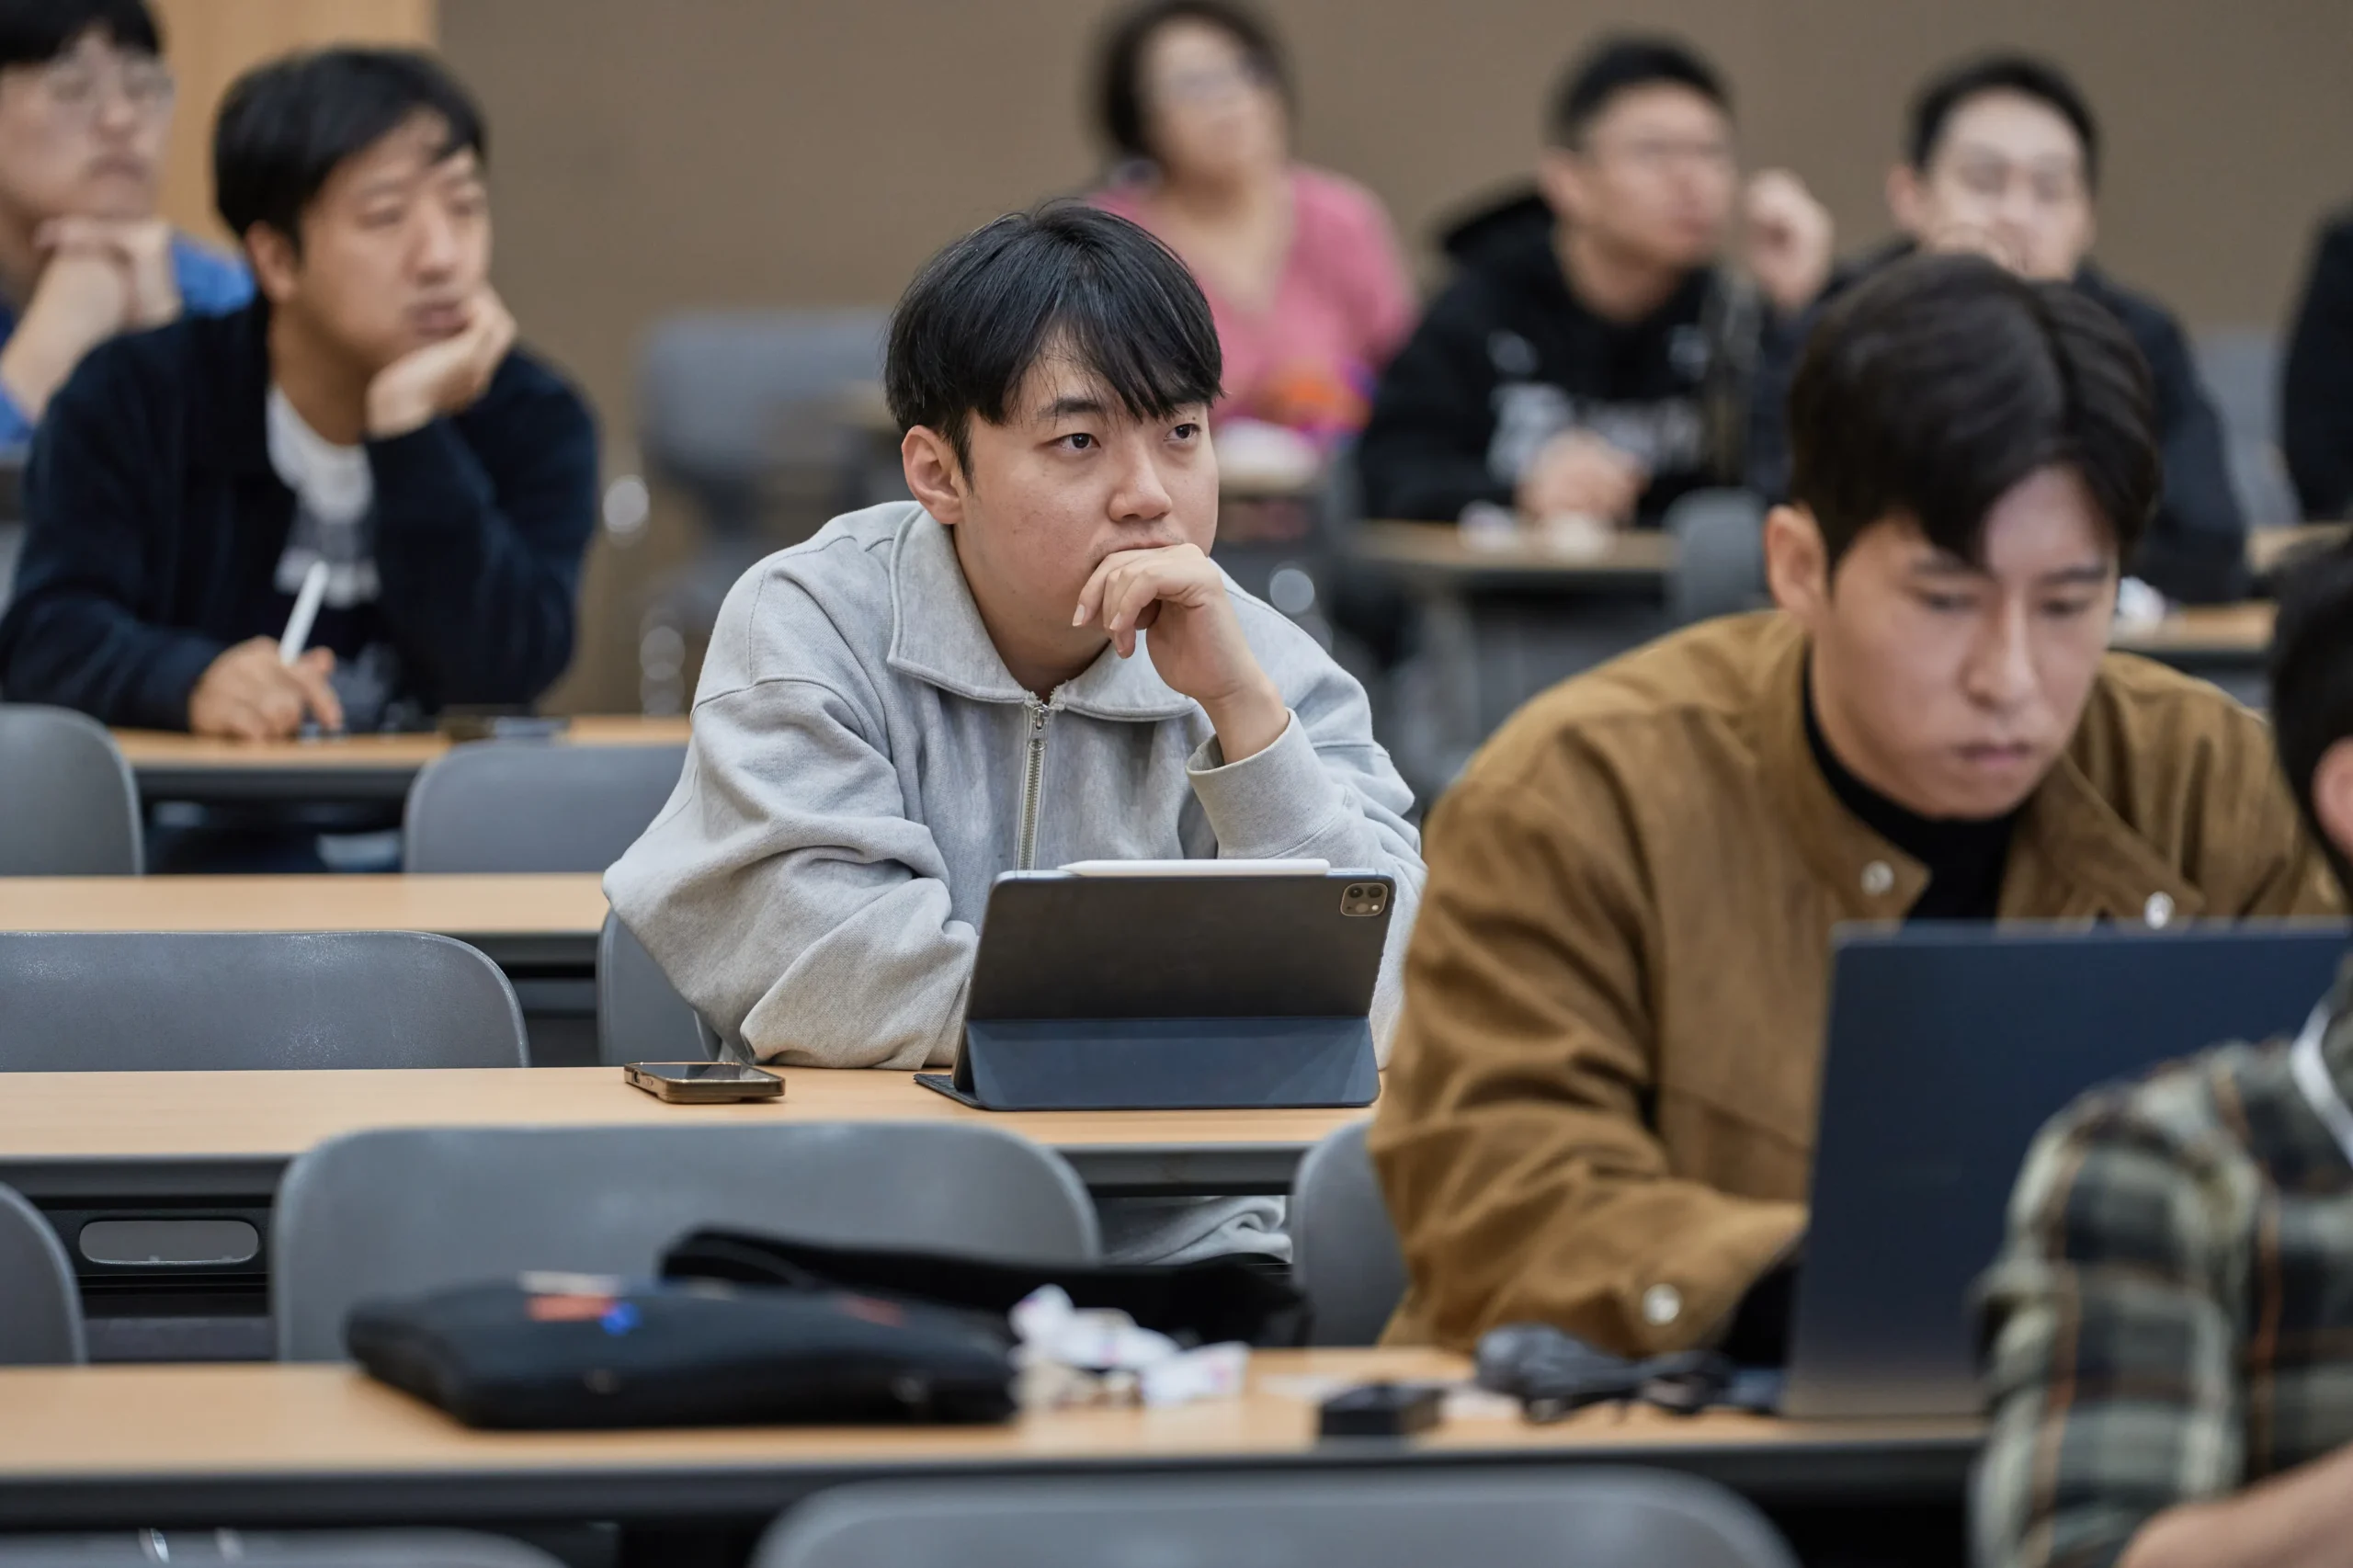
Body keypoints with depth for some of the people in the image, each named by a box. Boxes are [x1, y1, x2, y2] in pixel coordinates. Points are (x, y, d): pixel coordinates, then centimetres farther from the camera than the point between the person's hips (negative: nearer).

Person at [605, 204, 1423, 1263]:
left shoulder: (1283, 675, 4)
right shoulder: (806, 627, -2)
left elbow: (1378, 1010, -9)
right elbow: (817, 978, -16)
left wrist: (1242, 707, -16)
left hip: (1184, 1249, 3)